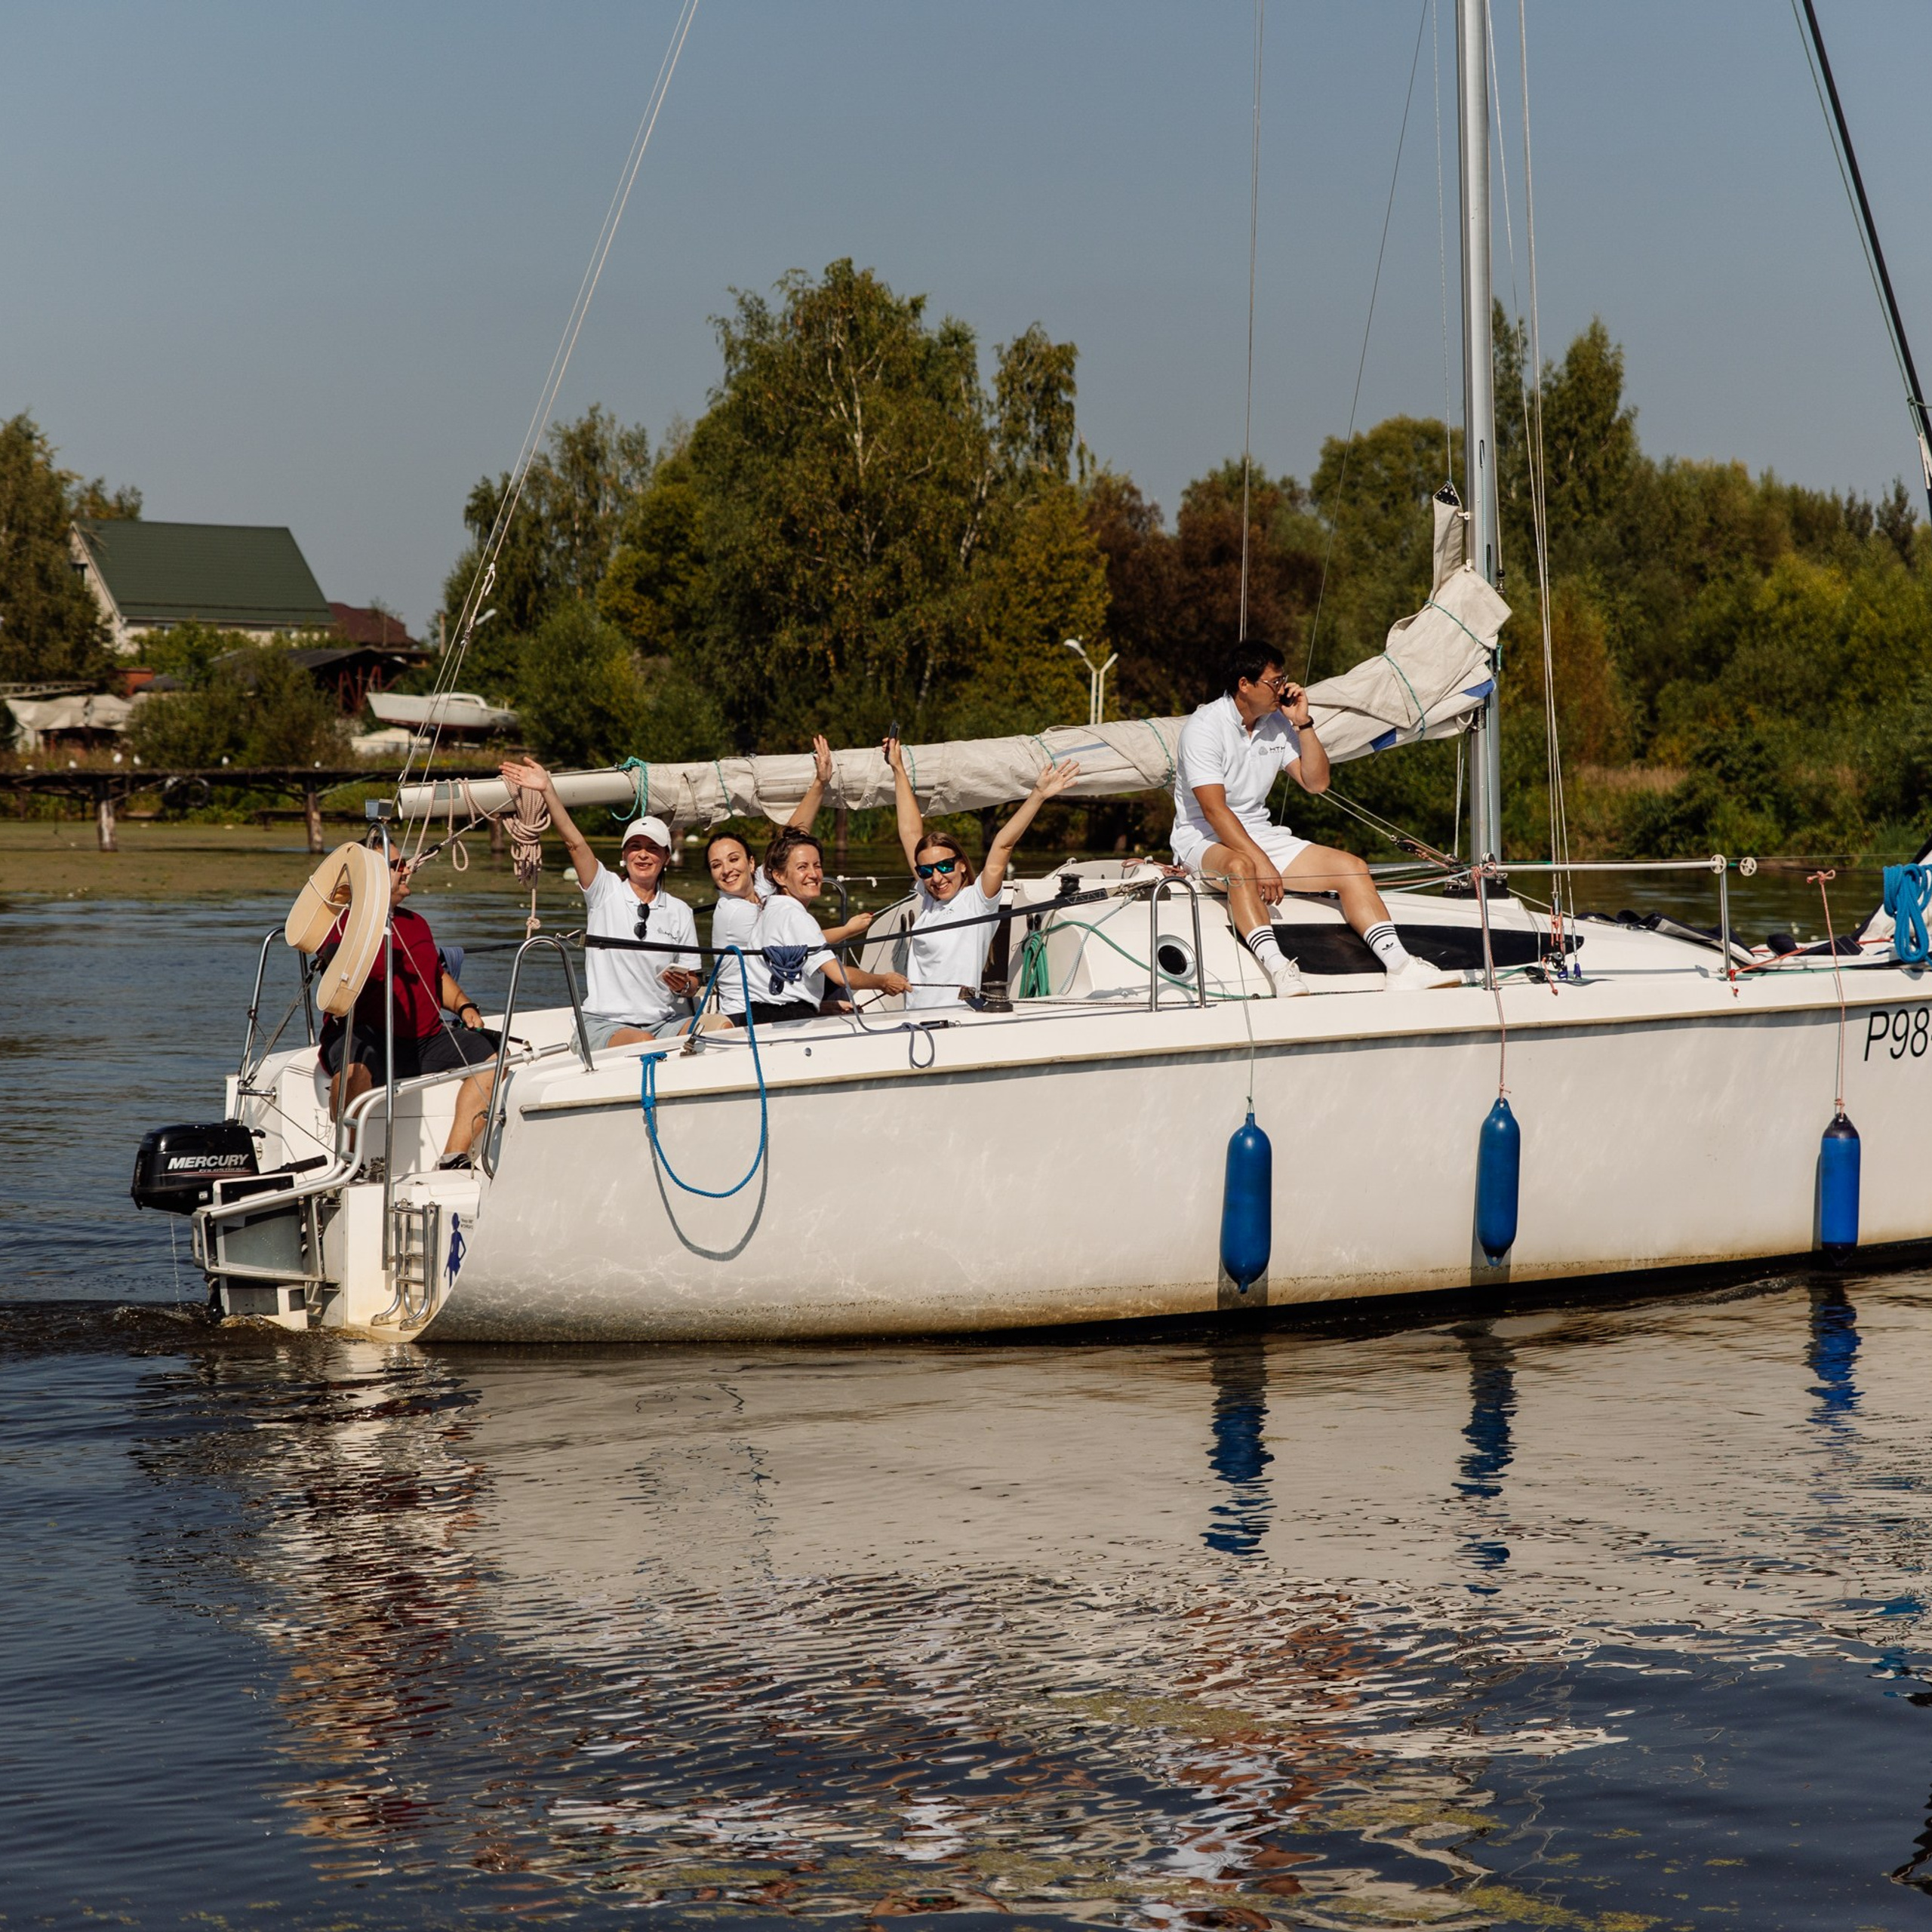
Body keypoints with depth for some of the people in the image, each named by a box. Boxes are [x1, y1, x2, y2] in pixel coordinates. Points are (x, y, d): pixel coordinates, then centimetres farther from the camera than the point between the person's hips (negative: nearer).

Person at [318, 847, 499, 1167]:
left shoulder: (416, 923, 23)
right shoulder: (344, 922, -1)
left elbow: (438, 975, 31)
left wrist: (464, 1006, 13)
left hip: (425, 1042, 7)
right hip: (368, 1037, -7)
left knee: (493, 1054, -10)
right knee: (353, 1067, -40)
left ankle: (454, 1159, -15)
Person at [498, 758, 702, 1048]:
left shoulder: (679, 912, 12)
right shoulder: (606, 891, 6)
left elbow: (692, 984, 15)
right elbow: (575, 843, -8)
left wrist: (684, 986, -9)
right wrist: (548, 790, -19)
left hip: (663, 1023, 3)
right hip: (604, 1024, -3)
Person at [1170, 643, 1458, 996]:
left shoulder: (1277, 723, 7)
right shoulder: (1204, 728, -15)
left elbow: (1316, 782, 7)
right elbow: (1213, 809, -24)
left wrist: (1303, 724, -5)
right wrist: (1260, 861, -33)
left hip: (1259, 833, 7)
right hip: (1204, 840, -7)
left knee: (1350, 867, -9)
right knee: (1241, 867, -42)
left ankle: (1399, 967, -18)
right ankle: (1280, 973, -55)